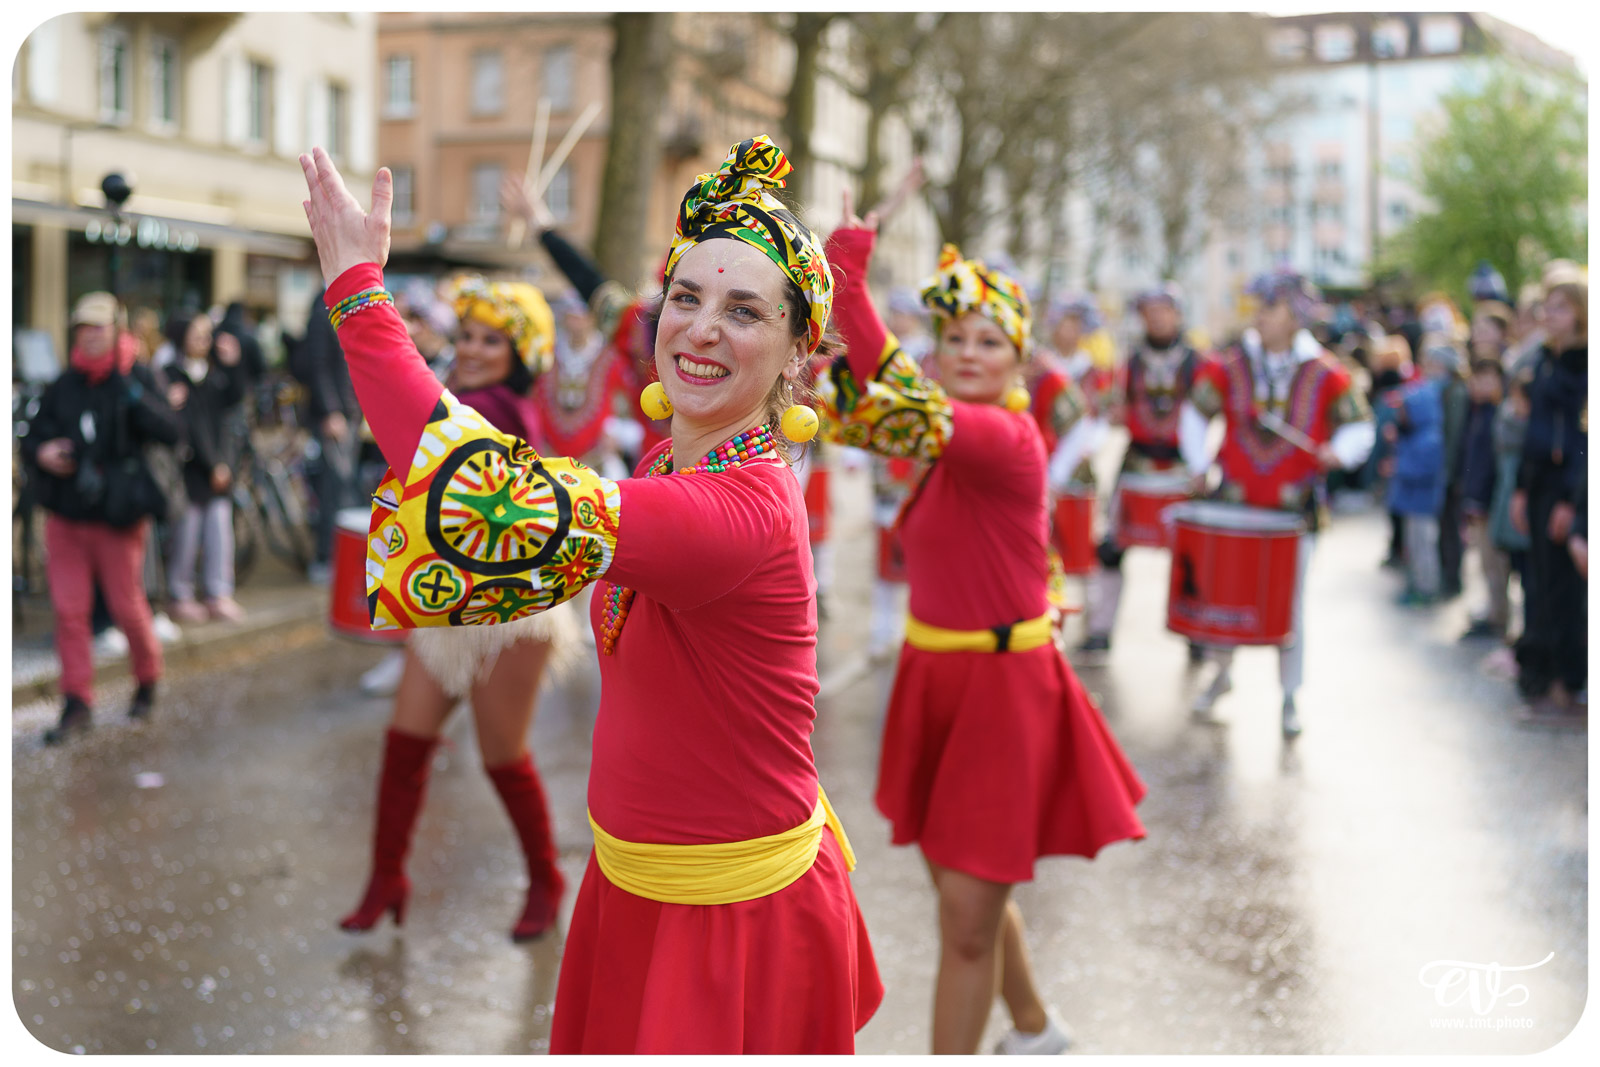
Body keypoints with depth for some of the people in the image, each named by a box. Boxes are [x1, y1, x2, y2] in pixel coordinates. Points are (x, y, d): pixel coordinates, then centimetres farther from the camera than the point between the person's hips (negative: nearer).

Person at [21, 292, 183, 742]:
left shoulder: (135, 379, -5)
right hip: (65, 514, 4)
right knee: (69, 611, 2)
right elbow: (33, 437, 15)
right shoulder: (62, 387, 6)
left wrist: (133, 393, -28)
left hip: (119, 517, -4)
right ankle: (77, 702, 10)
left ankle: (148, 681, 30)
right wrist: (40, 453, -8)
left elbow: (171, 432, -18)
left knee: (127, 607, 5)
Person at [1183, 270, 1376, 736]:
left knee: (1289, 603, 3)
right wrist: (1200, 463, -2)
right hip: (1234, 502, 2)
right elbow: (1195, 413, 9)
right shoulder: (1230, 366, -1)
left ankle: (1290, 697, 17)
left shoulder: (1325, 374, -4)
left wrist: (1339, 452, -19)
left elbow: (1359, 427, 1)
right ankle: (1222, 672, 32)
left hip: (1295, 506, -1)